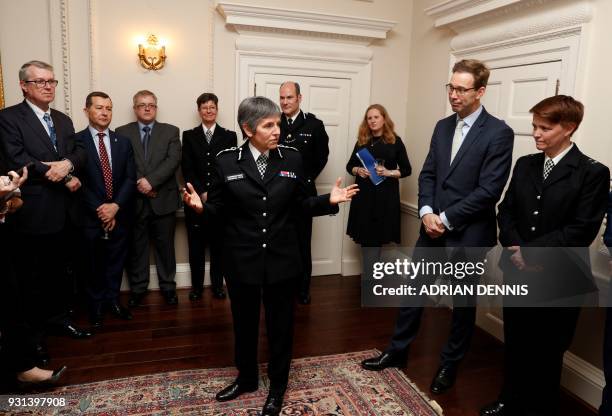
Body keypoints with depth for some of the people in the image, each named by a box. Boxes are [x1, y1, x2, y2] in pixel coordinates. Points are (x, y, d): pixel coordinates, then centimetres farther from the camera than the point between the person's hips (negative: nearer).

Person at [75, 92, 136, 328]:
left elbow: (130, 178, 1)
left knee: (116, 262, 12)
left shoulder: (123, 142, 7)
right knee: (94, 264, 10)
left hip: (119, 215, 3)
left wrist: (115, 206, -12)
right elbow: (78, 181, -8)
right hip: (90, 216, -3)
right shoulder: (76, 141, -4)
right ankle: (96, 305, 27)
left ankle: (113, 301, 29)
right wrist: (98, 209, -13)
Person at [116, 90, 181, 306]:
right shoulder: (122, 133, 7)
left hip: (163, 199, 0)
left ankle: (168, 286, 22)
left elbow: (173, 160, -8)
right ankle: (137, 287, 24)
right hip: (134, 200, 1)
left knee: (165, 245, 8)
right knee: (136, 246, 10)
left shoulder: (171, 131, 5)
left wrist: (151, 180, -17)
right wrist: (138, 185, -13)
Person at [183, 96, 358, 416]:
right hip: (241, 260, 0)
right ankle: (246, 378, 45)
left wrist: (329, 200, -13)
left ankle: (277, 387, 37)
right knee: (244, 322, 19)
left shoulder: (292, 158, -3)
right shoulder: (227, 161, -6)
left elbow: (300, 206, 2)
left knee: (280, 324, 14)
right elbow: (219, 207, -3)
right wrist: (200, 206, -23)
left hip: (281, 259, 0)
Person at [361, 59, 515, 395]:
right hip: (434, 226, 6)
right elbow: (427, 174, 7)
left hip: (468, 233, -5)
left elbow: (489, 190, -17)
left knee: (463, 302, 13)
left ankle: (450, 364, 32)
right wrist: (427, 212, -9)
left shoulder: (498, 133, -12)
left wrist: (446, 219, -17)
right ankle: (397, 350, 31)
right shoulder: (443, 126, 7)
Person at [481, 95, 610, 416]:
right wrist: (513, 247, -11)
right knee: (515, 344, 18)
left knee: (546, 352, 11)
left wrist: (529, 251, -16)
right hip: (517, 272, 5)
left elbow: (581, 231, -16)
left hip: (557, 280, -5)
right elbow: (506, 211, 6)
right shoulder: (525, 164, 7)